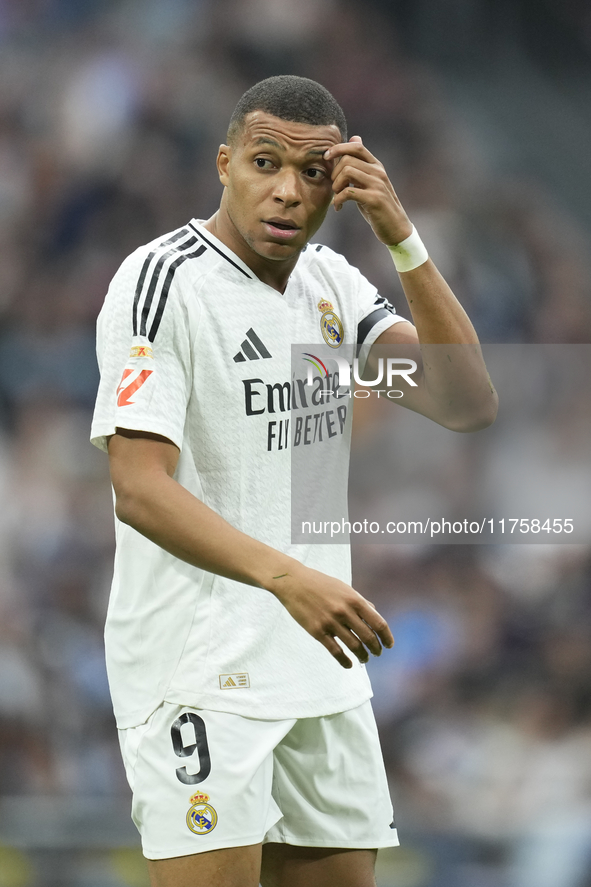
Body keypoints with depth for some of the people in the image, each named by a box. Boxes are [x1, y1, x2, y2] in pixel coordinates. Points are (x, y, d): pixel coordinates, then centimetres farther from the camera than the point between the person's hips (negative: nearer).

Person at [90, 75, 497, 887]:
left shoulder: (331, 282, 10)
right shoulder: (162, 281, -11)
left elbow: (467, 404, 0)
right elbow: (139, 488, -20)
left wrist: (400, 236, -9)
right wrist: (289, 577, -34)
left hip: (321, 661, 7)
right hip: (197, 665, -7)